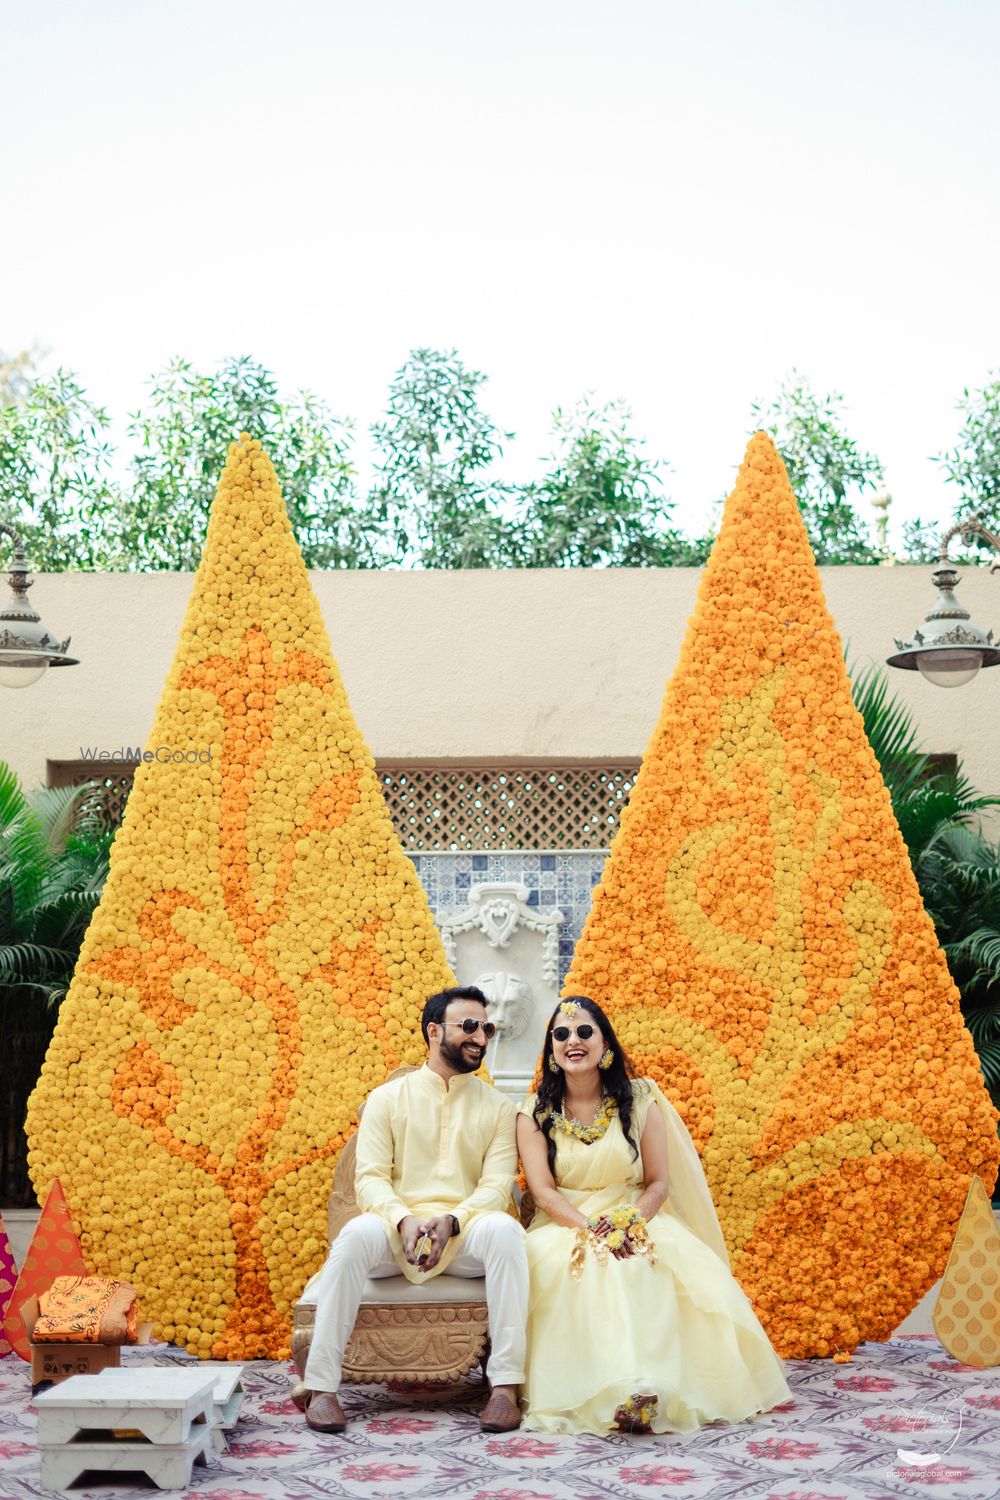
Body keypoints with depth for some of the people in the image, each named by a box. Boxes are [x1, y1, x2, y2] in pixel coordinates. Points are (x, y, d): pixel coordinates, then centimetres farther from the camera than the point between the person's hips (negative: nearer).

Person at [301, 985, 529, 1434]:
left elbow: (497, 1185, 0)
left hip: (466, 1234, 1)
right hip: (397, 1229, 0)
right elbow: (370, 1178, 0)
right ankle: (321, 1387, -30)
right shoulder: (387, 1098, 10)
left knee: (503, 1228, -34)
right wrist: (404, 1220, -21)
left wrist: (451, 1221, -20)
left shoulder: (497, 1107, 12)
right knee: (357, 1233, -34)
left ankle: (506, 1384, -33)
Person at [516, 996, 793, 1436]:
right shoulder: (535, 1114, 5)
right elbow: (542, 1192, -5)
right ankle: (629, 1388, -47)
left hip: (636, 1221, 1)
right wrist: (591, 1229, -23)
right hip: (564, 1227, 0)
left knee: (641, 1265, -36)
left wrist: (628, 1222, -20)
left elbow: (659, 1182, 2)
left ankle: (654, 1386, -45)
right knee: (590, 1265, -37)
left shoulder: (639, 1102, 6)